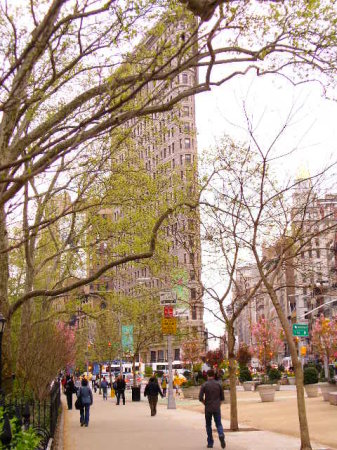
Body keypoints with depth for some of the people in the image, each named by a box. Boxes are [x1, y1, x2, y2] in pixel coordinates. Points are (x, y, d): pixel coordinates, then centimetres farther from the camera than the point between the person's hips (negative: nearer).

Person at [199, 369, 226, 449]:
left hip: (208, 408, -1)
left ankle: (210, 443, 13)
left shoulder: (204, 385, -5)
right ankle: (221, 435, -21)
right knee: (219, 424, 8)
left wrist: (205, 403, 7)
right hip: (217, 408, 1)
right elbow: (222, 397, 3)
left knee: (208, 425, 13)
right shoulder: (218, 384, 1)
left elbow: (200, 398, -10)